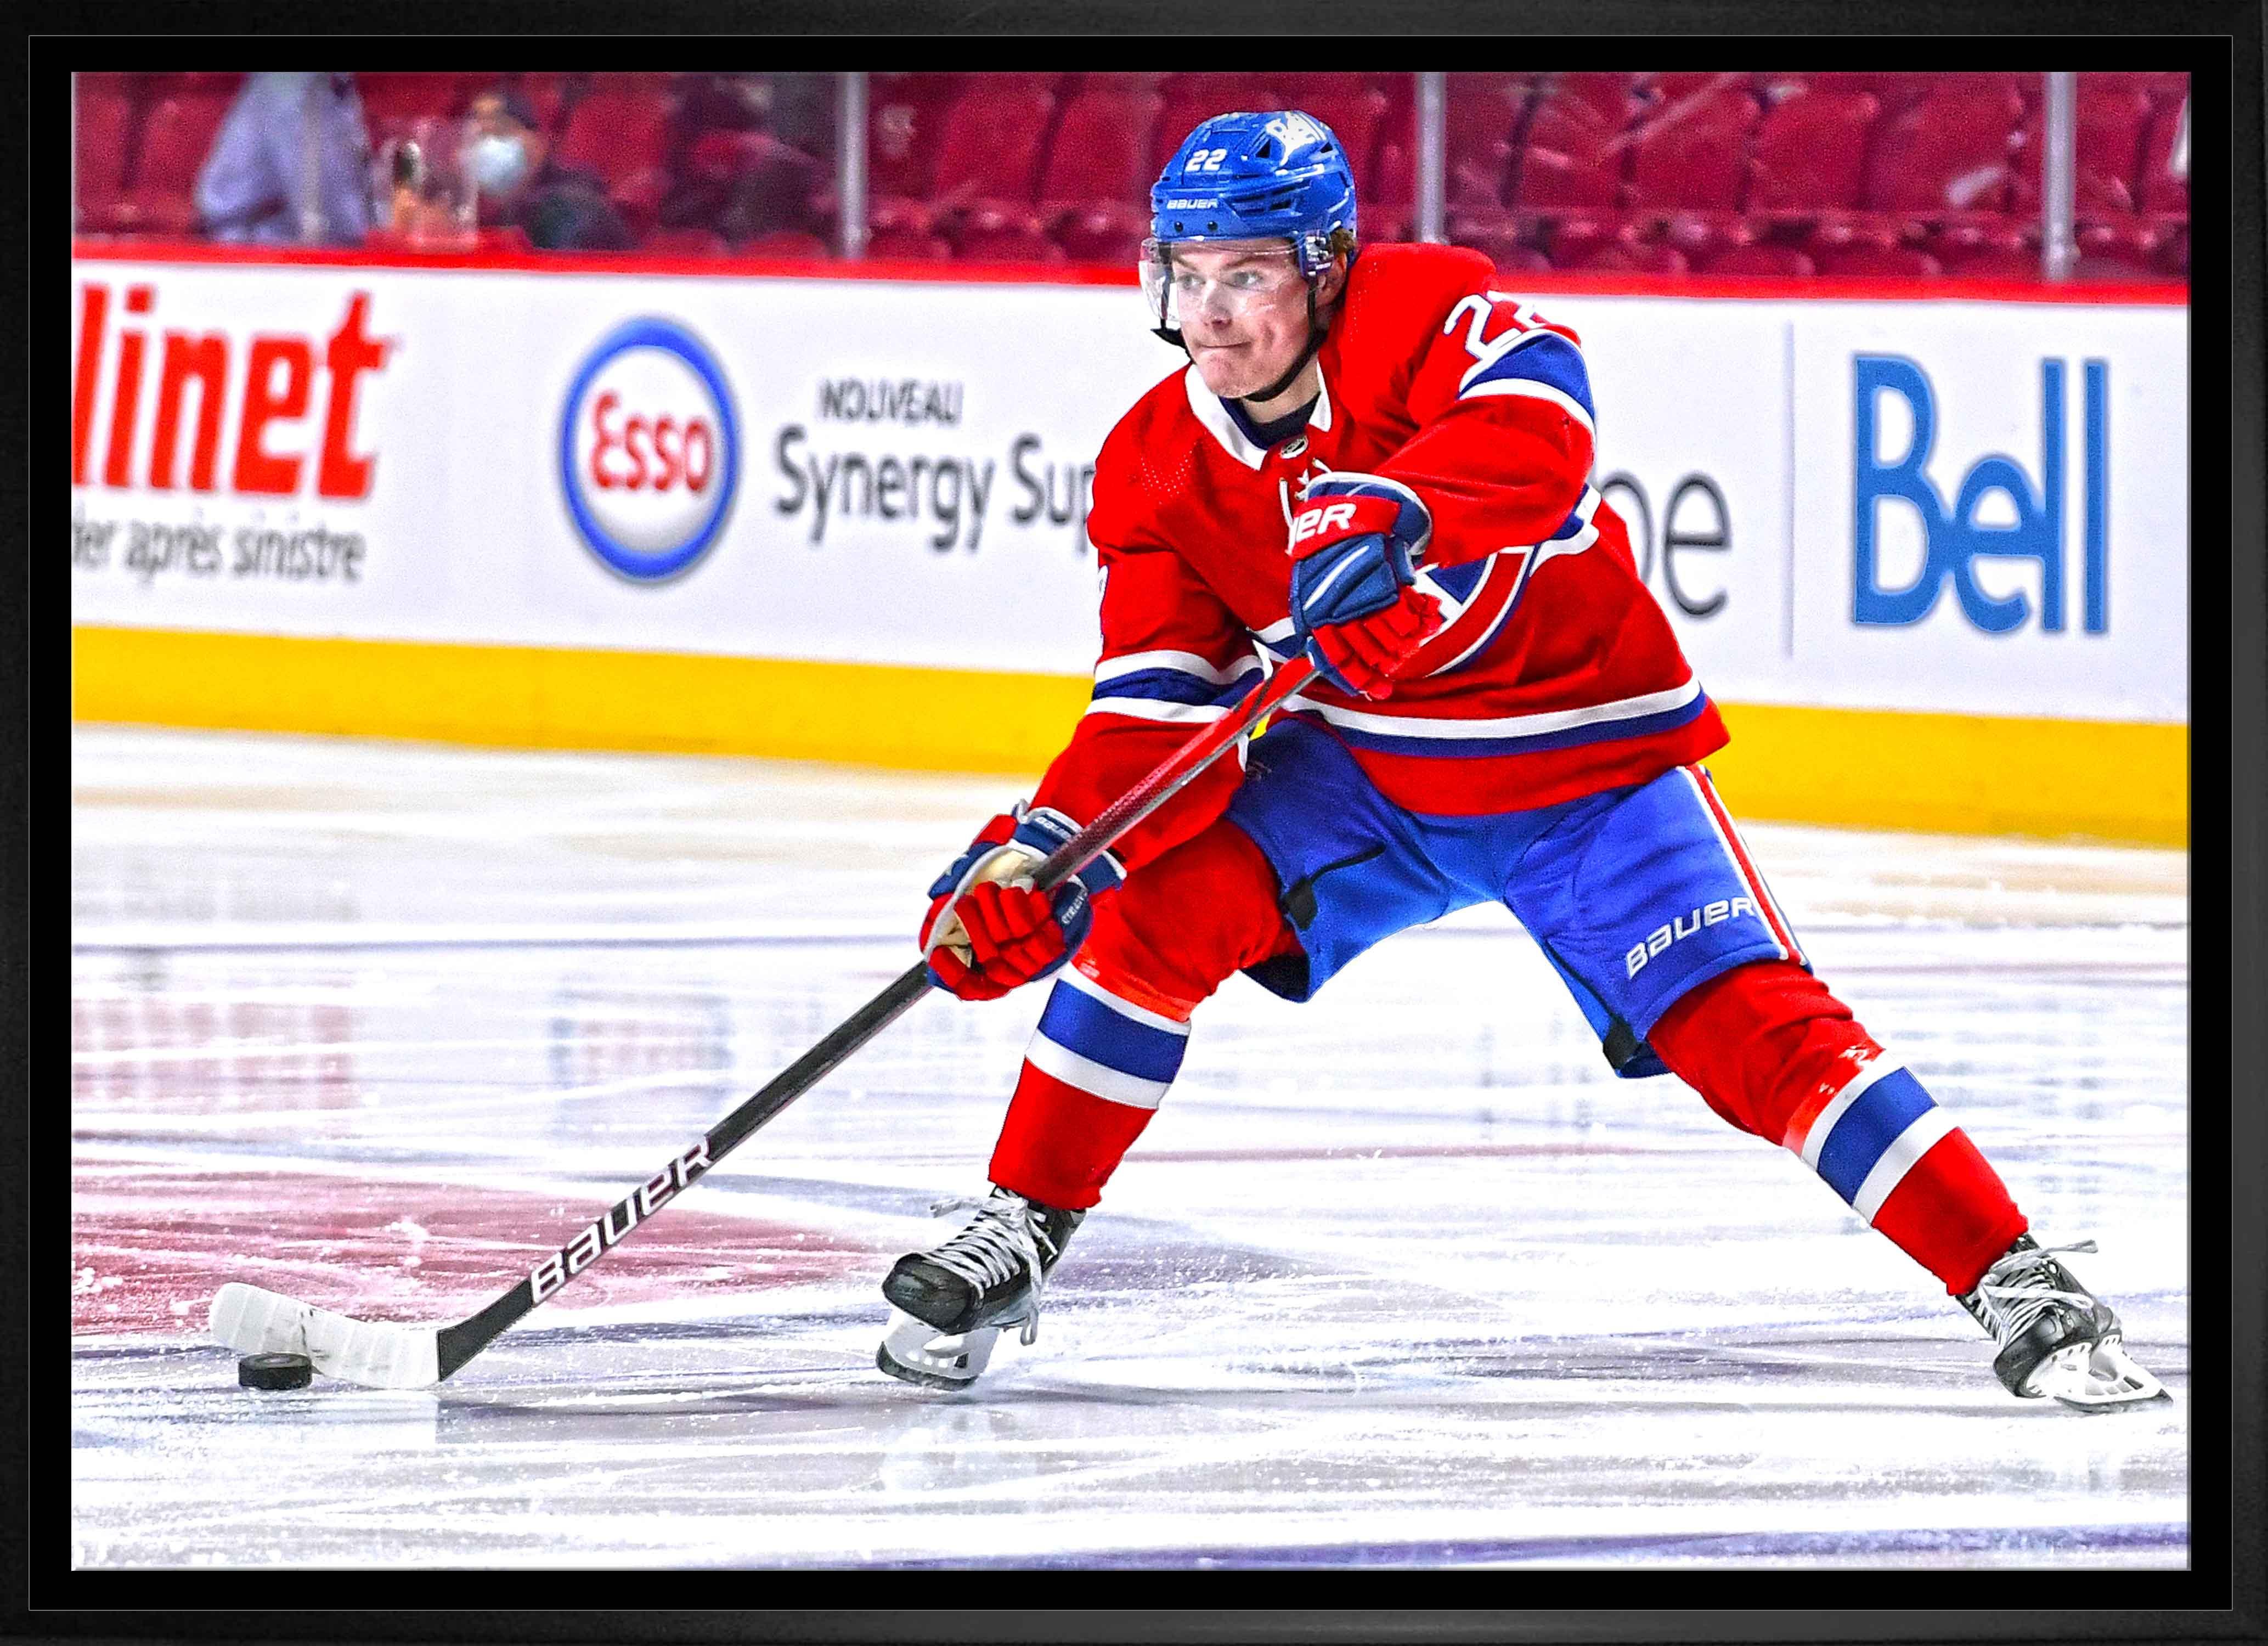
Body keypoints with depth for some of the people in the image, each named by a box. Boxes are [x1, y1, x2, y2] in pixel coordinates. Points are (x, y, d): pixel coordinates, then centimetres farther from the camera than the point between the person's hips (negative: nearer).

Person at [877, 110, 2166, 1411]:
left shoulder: (1423, 310, -20)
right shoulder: (1161, 468, -6)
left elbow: (1539, 430, -40)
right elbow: (1164, 713, -9)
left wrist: (1395, 516, -57)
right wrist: (1044, 856, -24)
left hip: (1586, 753, -4)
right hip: (1359, 756, 4)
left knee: (1747, 1022, -17)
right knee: (1157, 907, -15)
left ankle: (2018, 1282, -16)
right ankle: (1016, 1237, -1)